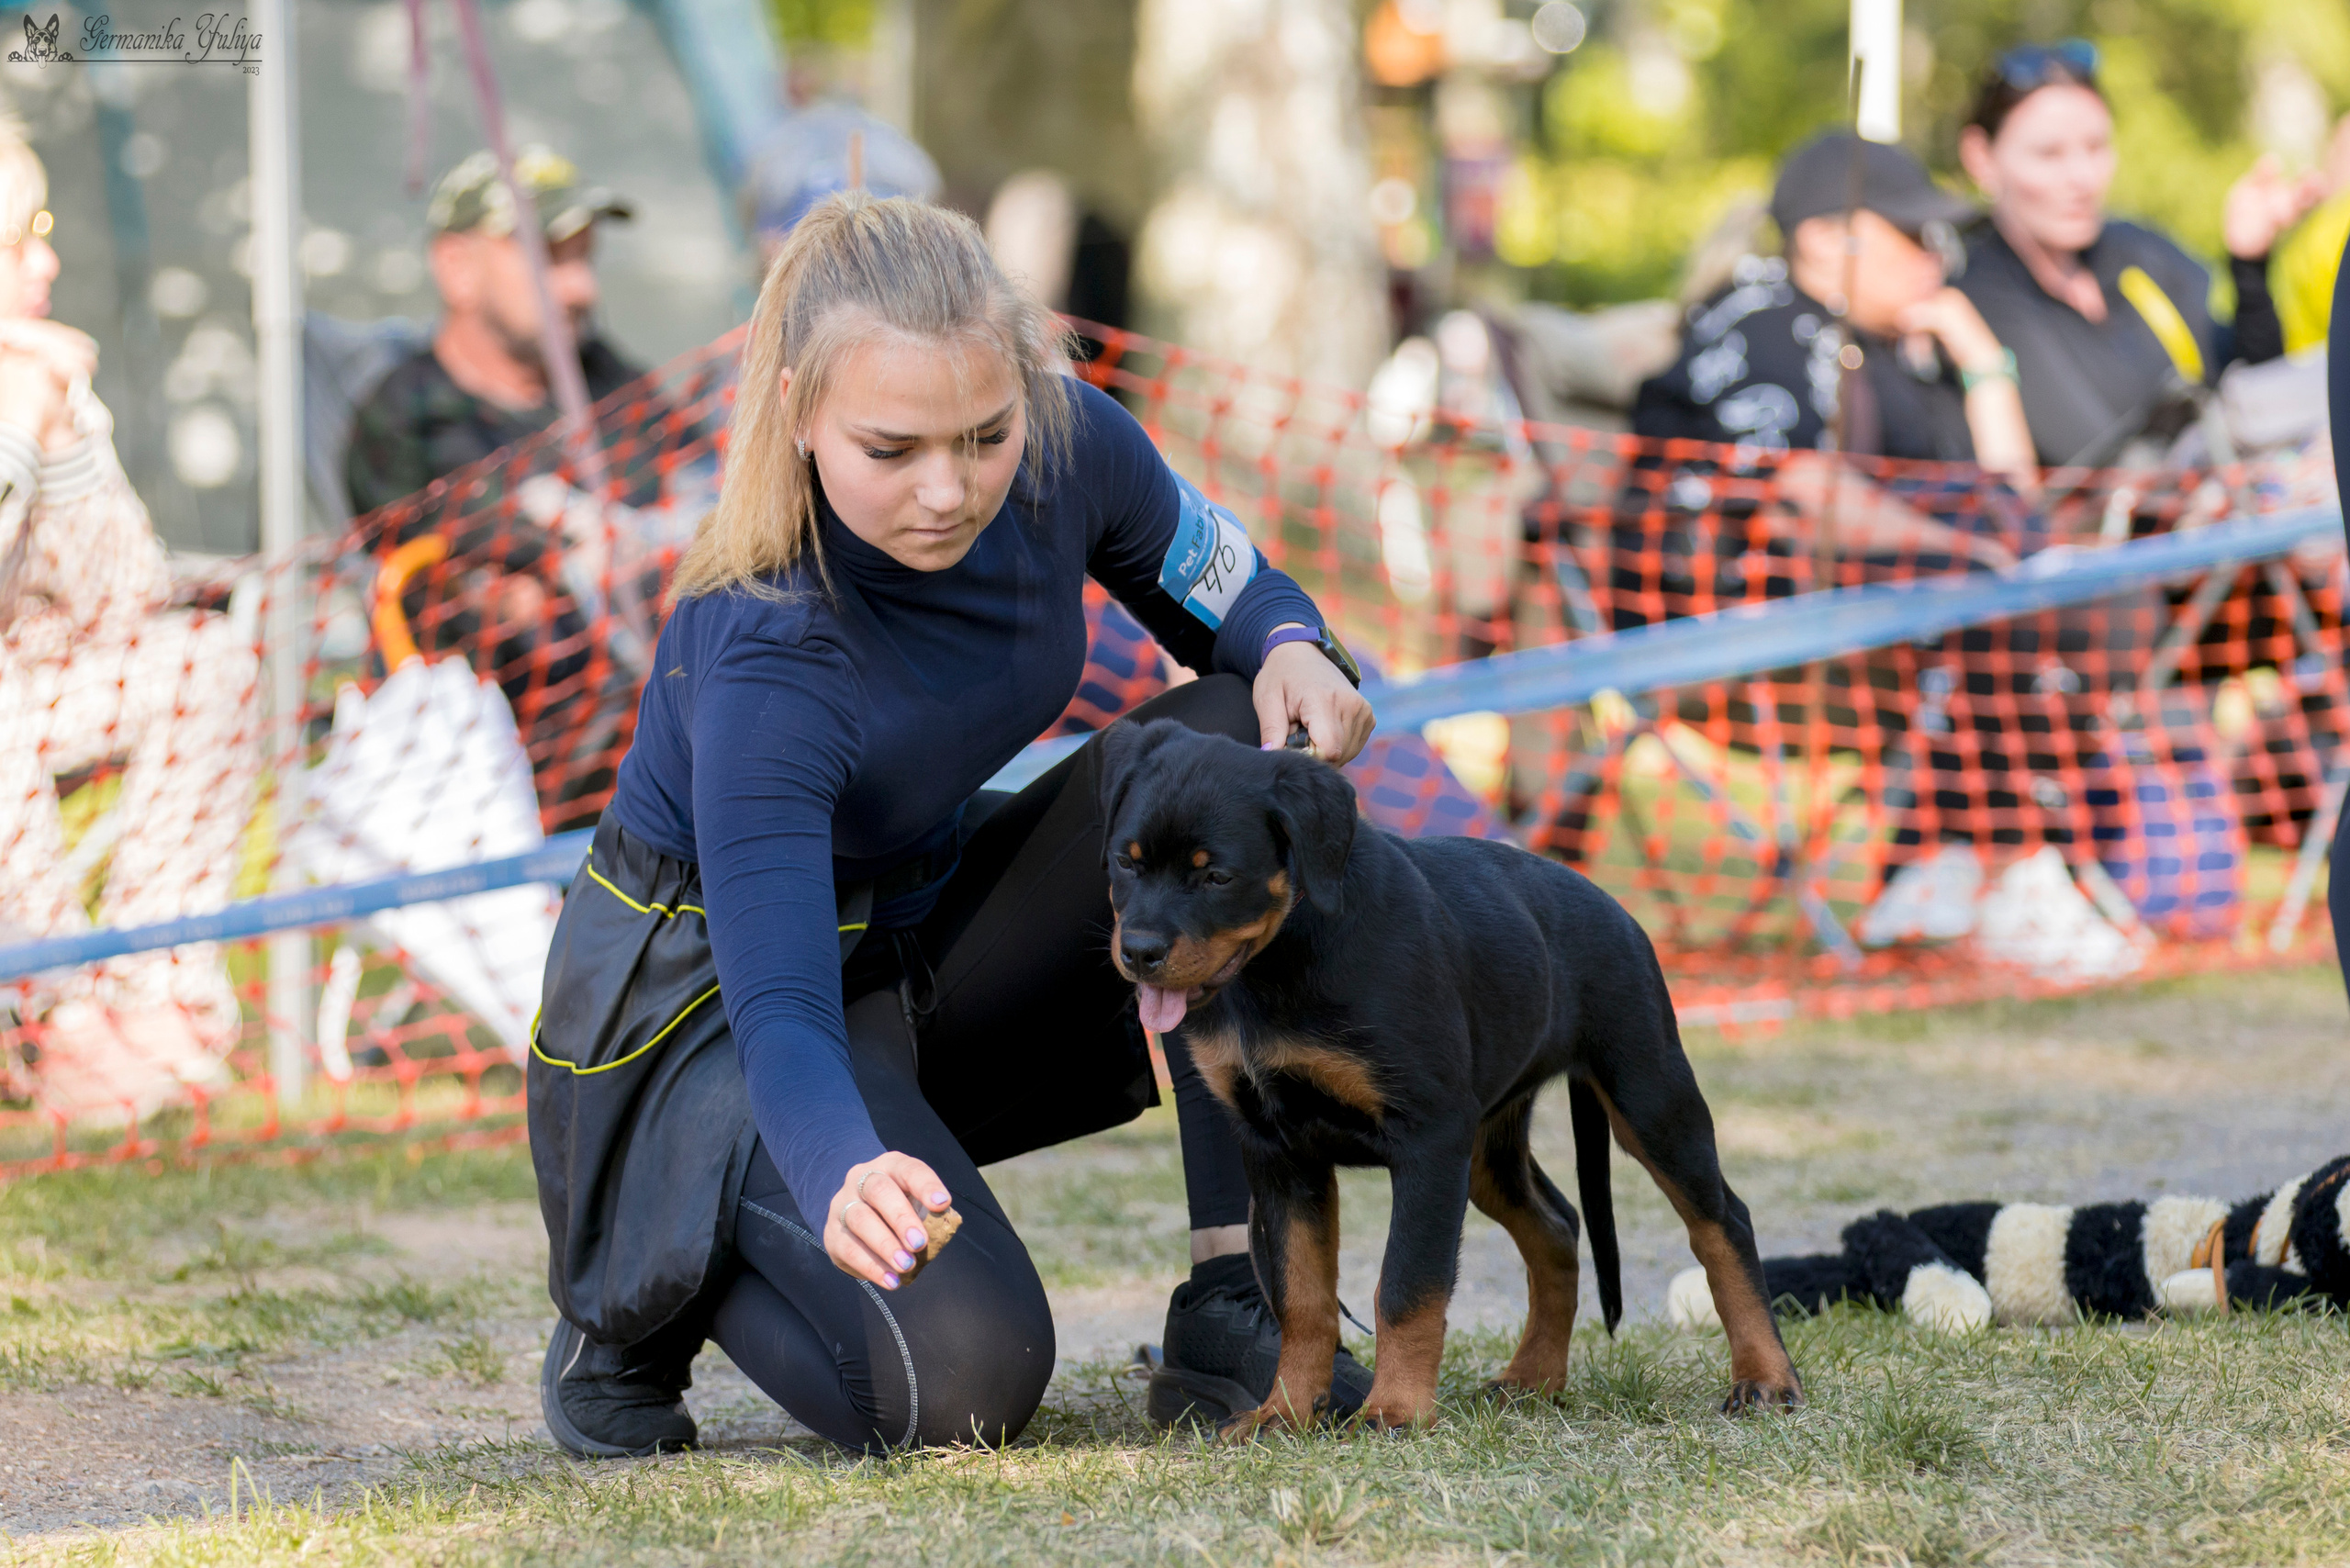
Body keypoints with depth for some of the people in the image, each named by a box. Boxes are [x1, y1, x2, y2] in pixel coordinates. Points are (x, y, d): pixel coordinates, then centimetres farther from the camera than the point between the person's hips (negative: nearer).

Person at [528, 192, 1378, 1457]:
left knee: (1233, 742, -19)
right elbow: (778, 1007, -41)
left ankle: (1231, 1301, -17)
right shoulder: (760, 658, -36)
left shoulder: (1069, 450, -18)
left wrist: (1294, 652, -23)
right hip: (709, 999, -7)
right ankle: (649, 1276, 5)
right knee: (957, 1380, -28)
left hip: (925, 920, 7)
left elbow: (1231, 594, 2)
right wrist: (846, 1173, -63)